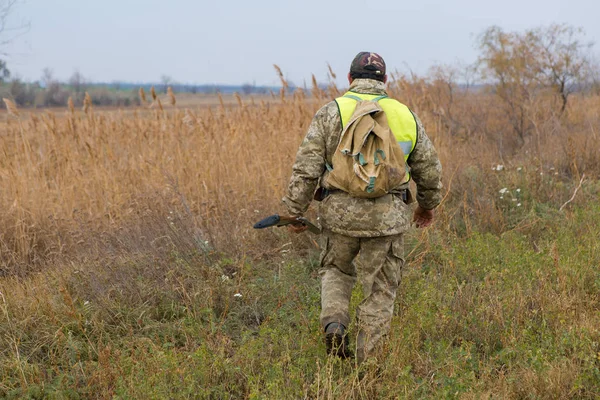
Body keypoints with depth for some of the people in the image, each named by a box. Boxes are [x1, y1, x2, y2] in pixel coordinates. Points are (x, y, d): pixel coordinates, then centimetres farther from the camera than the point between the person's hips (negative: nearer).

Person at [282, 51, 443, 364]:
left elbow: (306, 167, -5)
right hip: (388, 217, 0)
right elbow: (429, 168, 15)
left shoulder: (331, 112, 0)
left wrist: (294, 210, 3)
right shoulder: (405, 116, 7)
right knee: (380, 291, 9)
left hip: (340, 213, 0)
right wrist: (428, 204, 32)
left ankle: (334, 323, 2)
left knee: (336, 271, 25)